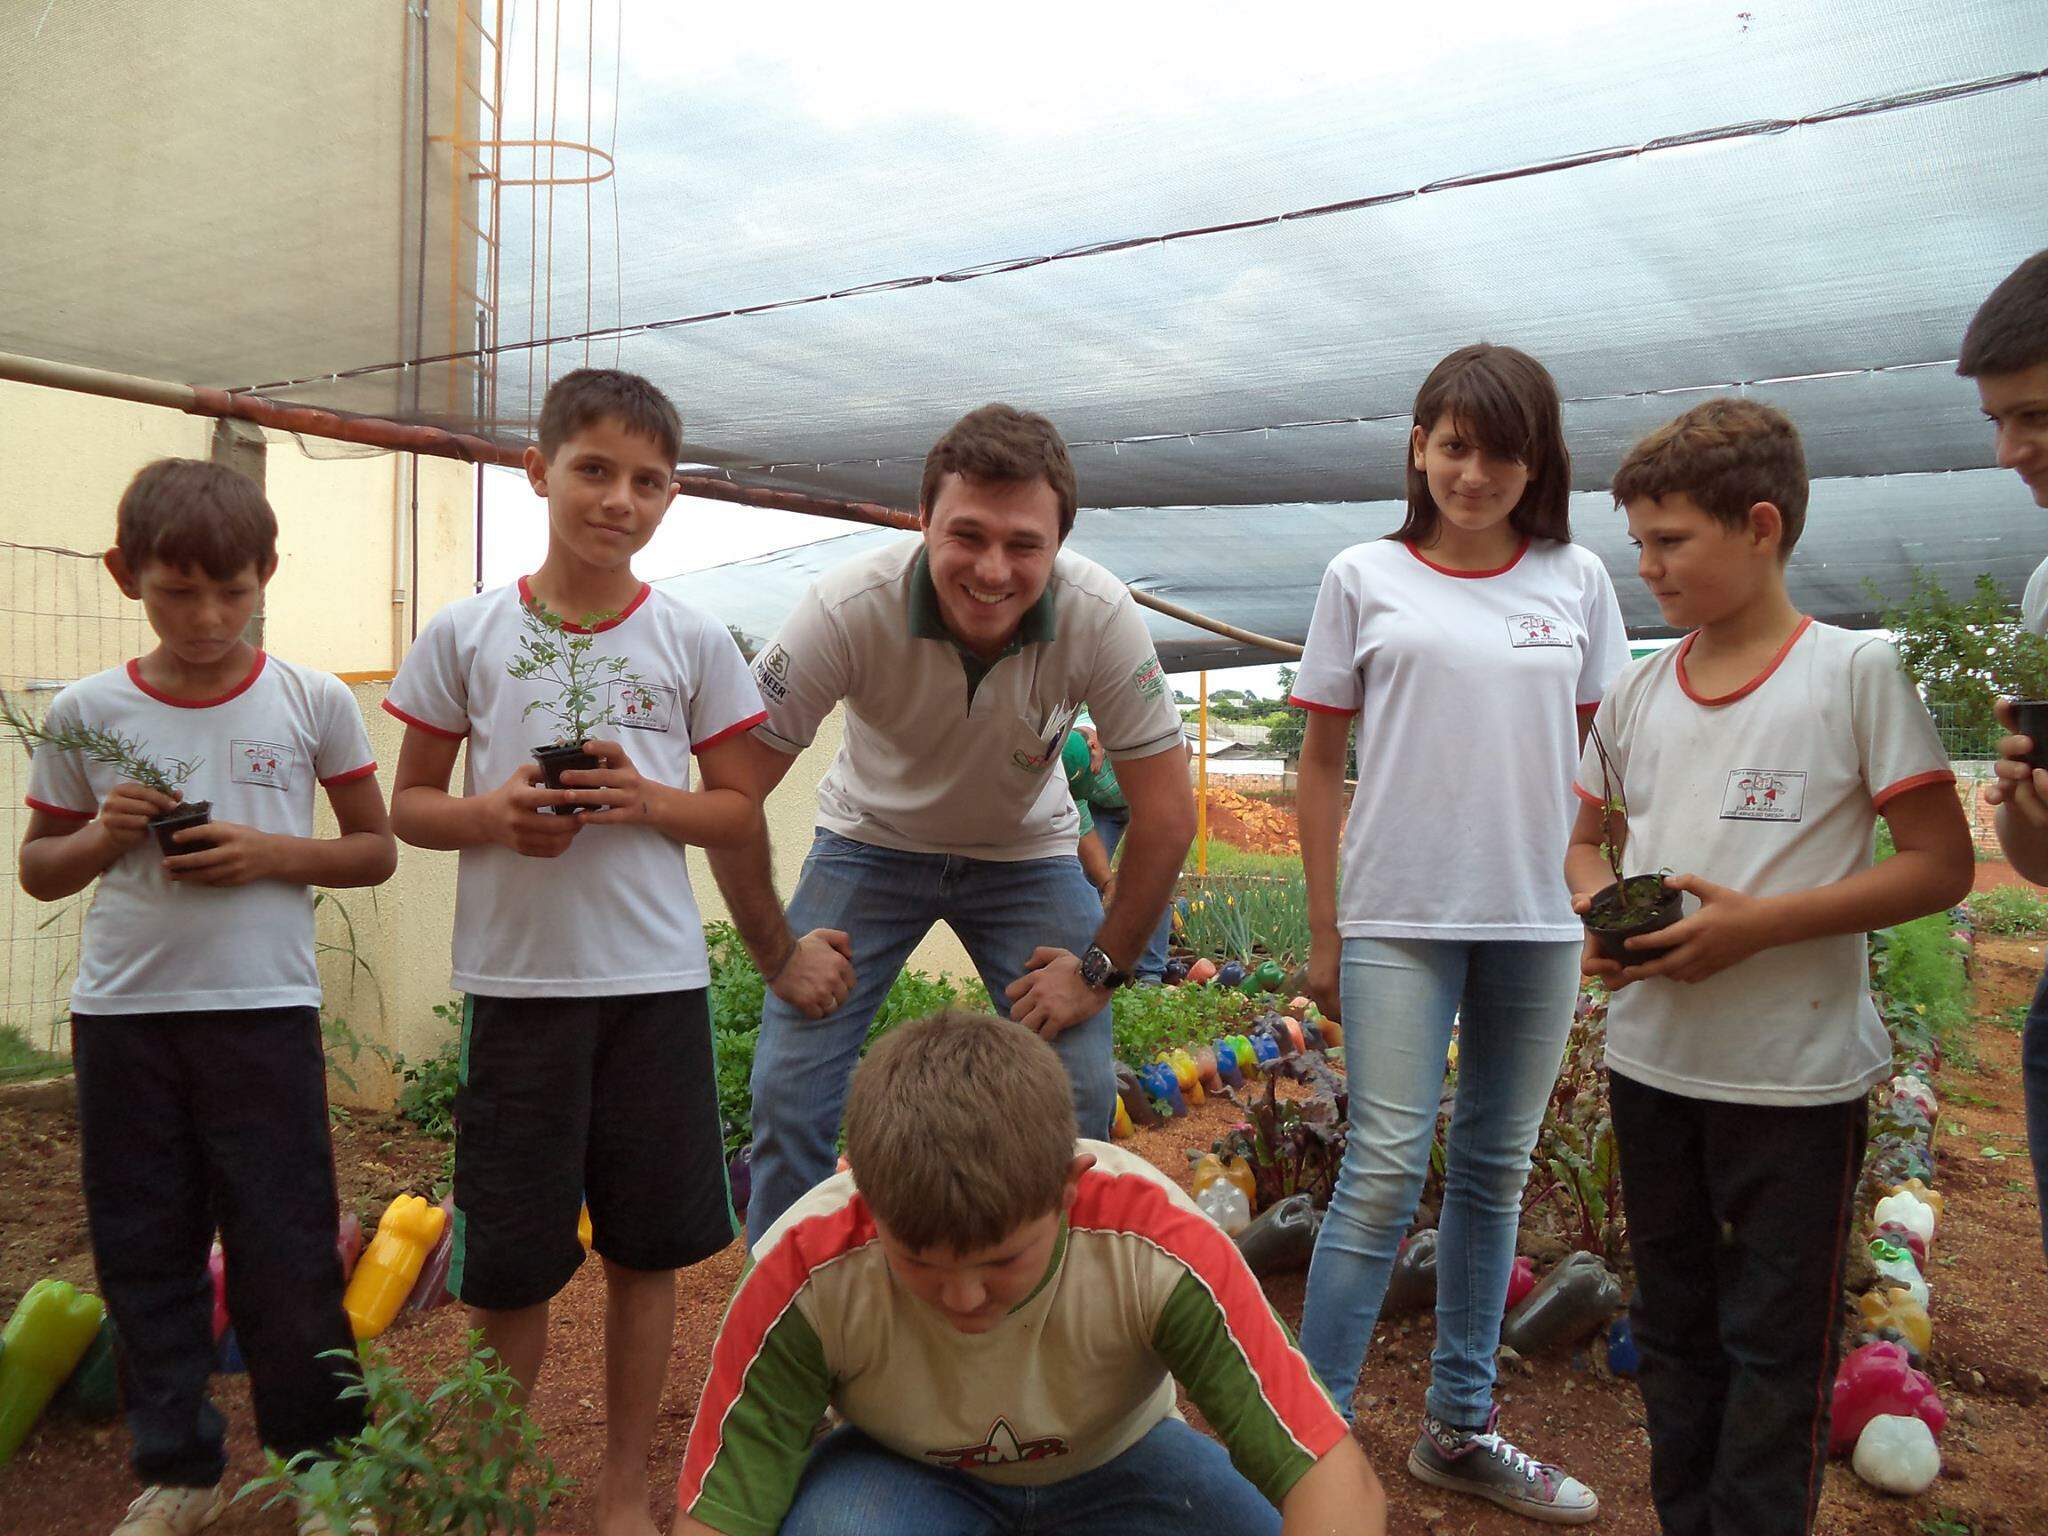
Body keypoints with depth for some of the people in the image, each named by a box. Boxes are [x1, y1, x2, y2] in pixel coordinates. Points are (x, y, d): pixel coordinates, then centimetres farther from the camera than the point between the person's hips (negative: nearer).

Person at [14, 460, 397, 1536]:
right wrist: (105, 835, -9)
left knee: (286, 1256, 3)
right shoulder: (84, 714, 2)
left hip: (263, 1011, -2)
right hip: (121, 1013, 2)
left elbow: (375, 851, 4)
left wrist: (268, 852, -13)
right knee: (142, 1253, 12)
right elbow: (38, 869, 11)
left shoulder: (312, 703, -2)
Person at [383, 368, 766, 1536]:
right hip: (515, 981, 0)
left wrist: (647, 801, -14)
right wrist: (493, 814, -14)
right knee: (505, 1261, 8)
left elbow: (741, 812, 5)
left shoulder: (695, 641, 0)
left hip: (656, 980, 1)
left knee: (647, 1246, 9)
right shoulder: (464, 634, 0)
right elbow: (410, 804, 7)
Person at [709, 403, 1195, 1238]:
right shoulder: (849, 607, -31)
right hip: (872, 840, 0)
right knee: (788, 1090, -9)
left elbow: (1166, 811, -16)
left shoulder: (1101, 618, -28)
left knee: (1080, 1096, -8)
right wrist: (776, 952, -14)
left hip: (1026, 851, 1)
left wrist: (1101, 967, -13)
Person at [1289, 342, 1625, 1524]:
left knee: (1497, 1170, 11)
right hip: (1399, 916, -3)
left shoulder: (1577, 580, 7)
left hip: (1537, 920, 3)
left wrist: (1599, 913, 4)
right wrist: (1323, 930, 1)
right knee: (1388, 1169, -6)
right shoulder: (1366, 580, 2)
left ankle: (1461, 1427, 26)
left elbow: (1597, 757, 11)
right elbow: (1324, 762, 4)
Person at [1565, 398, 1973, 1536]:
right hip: (1650, 1060, 5)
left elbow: (1941, 864, -10)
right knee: (1675, 1326, 19)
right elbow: (1590, 840, 17)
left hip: (1797, 1075, -5)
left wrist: (1761, 923, -21)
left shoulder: (1856, 672, -9)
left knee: (1776, 1347, 7)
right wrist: (1598, 907, -6)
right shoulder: (1638, 691, 6)